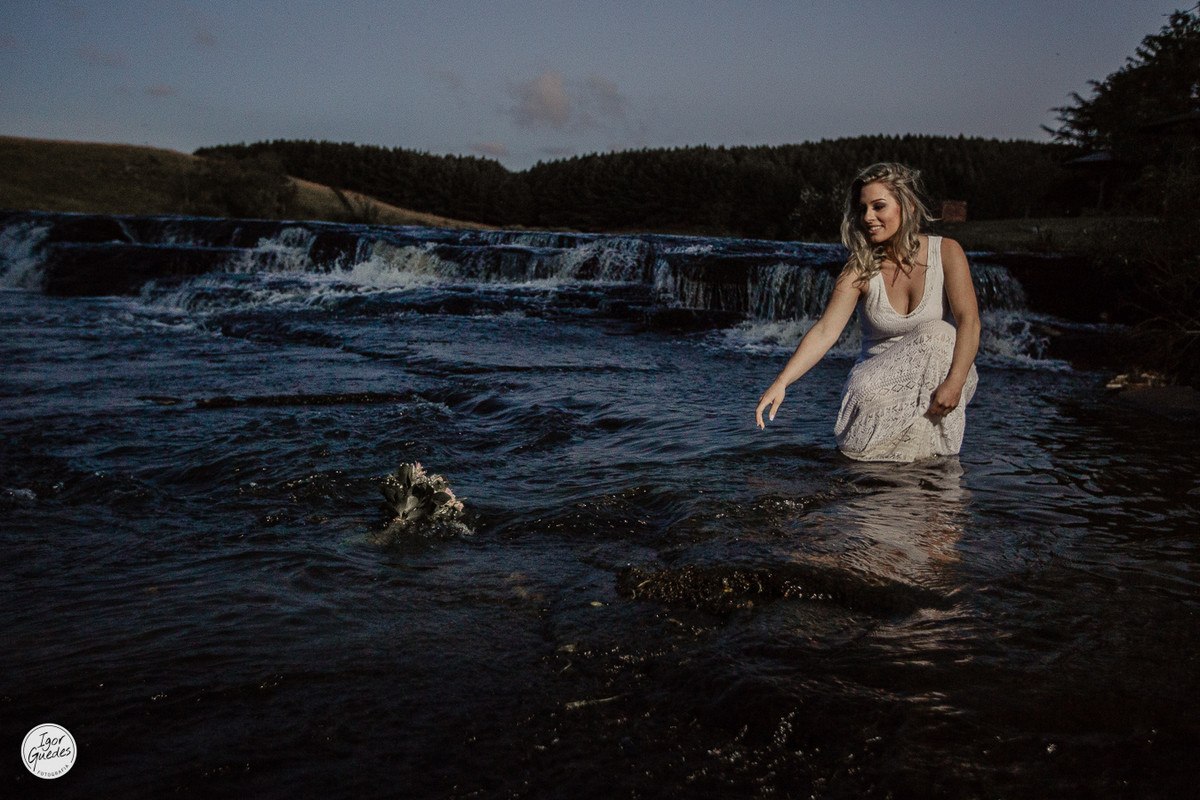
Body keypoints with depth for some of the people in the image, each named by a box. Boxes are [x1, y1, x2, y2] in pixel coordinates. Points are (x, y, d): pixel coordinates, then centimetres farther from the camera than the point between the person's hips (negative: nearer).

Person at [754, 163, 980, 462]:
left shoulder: (945, 253, -8)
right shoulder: (860, 270, -8)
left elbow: (969, 320, -19)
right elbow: (824, 331, -18)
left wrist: (955, 383, -35)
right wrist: (780, 382, -32)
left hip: (940, 371, 1)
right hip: (880, 376, -1)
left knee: (939, 334, -31)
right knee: (865, 393, -35)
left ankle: (925, 443, -18)